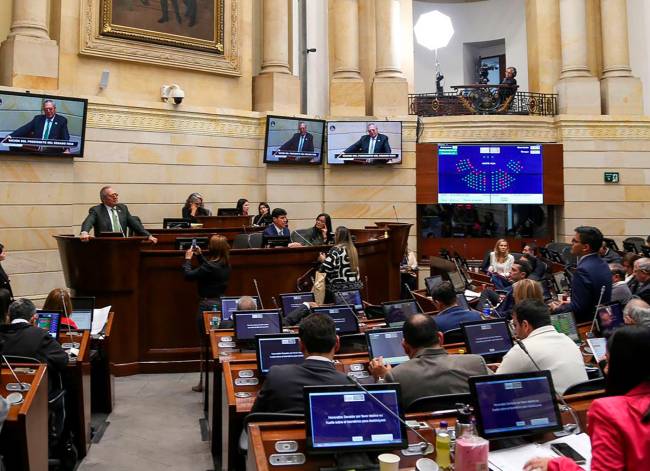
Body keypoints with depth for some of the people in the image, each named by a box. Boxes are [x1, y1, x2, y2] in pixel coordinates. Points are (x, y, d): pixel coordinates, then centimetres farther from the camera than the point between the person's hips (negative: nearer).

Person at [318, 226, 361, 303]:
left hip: (339, 287, -7)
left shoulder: (336, 250, -13)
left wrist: (323, 260, 2)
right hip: (355, 285, 7)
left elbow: (326, 268, -20)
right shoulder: (352, 248, 10)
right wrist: (326, 259, 22)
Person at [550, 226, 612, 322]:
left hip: (586, 321, -9)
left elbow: (577, 308, -21)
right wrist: (571, 303, 14)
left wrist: (556, 309, -6)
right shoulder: (602, 264, 6)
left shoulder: (583, 269, -23)